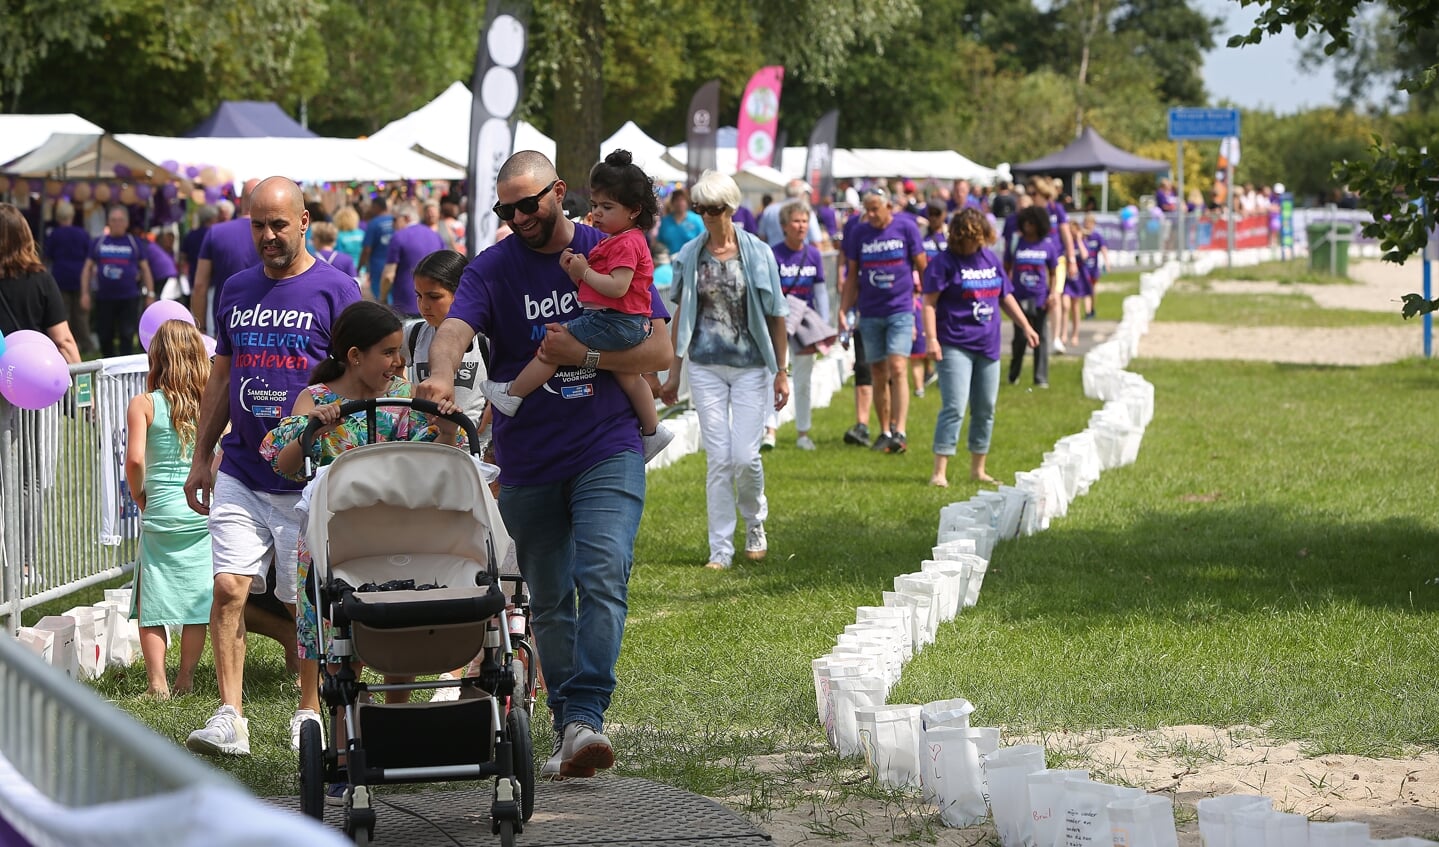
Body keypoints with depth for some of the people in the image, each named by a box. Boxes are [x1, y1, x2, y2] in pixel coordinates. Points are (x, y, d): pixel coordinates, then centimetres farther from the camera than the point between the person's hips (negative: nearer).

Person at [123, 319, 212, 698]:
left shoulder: (143, 404, -6)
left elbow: (134, 459, -15)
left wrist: (139, 497, 2)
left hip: (161, 511, -2)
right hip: (205, 511, 2)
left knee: (152, 600, 6)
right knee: (197, 596, 11)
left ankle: (157, 682, 1)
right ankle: (186, 678, 15)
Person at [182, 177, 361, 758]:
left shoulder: (334, 290, -3)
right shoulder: (236, 291, 13)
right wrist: (202, 457, 17)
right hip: (241, 472, 4)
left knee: (304, 602, 2)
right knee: (228, 586, -9)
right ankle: (230, 717, -9)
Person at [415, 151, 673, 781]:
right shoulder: (492, 269, 1)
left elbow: (659, 352, 0)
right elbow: (454, 329, -18)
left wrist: (582, 354, -13)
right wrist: (441, 375, -40)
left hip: (608, 451, -2)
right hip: (528, 462, 2)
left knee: (603, 577, -20)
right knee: (549, 602, 9)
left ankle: (584, 717, -26)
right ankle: (566, 731, 18)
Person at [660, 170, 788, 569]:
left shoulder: (756, 253, -3)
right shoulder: (690, 255, 4)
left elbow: (775, 316, 1)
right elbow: (682, 313, 11)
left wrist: (781, 372, 0)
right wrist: (674, 372, 11)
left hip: (750, 367, -2)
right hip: (706, 367, 2)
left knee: (745, 455, -5)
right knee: (718, 458, 0)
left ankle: (755, 522, 24)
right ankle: (720, 548, 6)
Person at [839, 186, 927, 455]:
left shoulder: (906, 228, -3)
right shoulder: (858, 233, 4)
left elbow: (922, 267, 5)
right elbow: (852, 276, 11)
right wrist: (843, 311, 5)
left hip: (901, 311, -3)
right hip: (870, 314, 3)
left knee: (897, 369, -15)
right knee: (879, 375, 8)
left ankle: (900, 432, -18)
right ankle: (885, 433, 19)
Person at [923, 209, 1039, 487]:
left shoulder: (991, 259, 12)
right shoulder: (945, 262, -7)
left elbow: (1005, 297, 22)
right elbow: (929, 302, -11)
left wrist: (1025, 326, 20)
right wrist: (931, 338, -20)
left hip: (988, 346, 7)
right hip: (955, 346, -7)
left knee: (986, 410, 11)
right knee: (954, 408, -14)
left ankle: (978, 469, 23)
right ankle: (939, 472, -14)